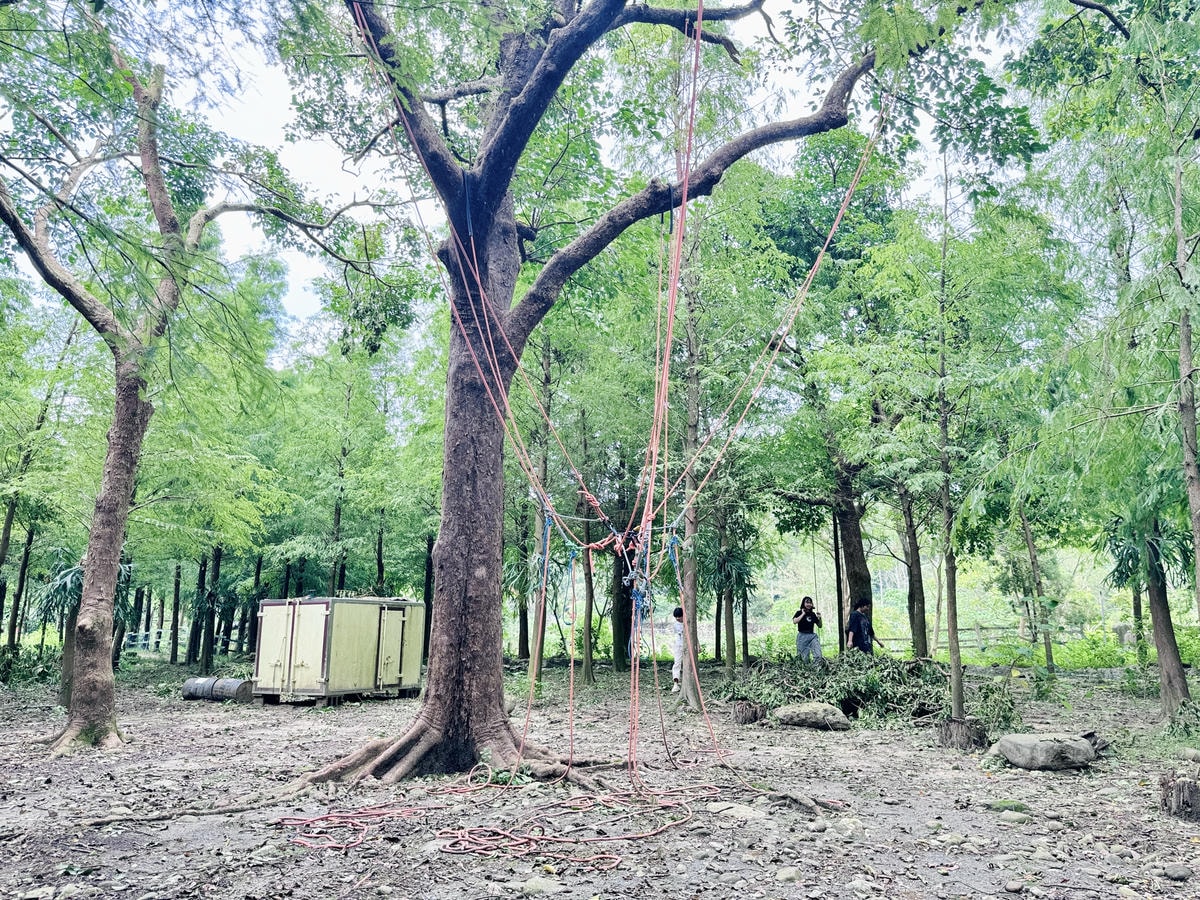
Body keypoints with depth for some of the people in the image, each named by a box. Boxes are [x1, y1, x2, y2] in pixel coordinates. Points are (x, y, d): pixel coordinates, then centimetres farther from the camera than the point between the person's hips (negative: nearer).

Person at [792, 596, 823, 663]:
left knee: (818, 656, -13)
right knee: (805, 659, -4)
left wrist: (819, 618, -1)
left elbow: (819, 626, 18)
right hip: (802, 636, -3)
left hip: (812, 636, 3)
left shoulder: (813, 614, 13)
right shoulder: (799, 613, 3)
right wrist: (803, 614, -10)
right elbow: (794, 622, -16)